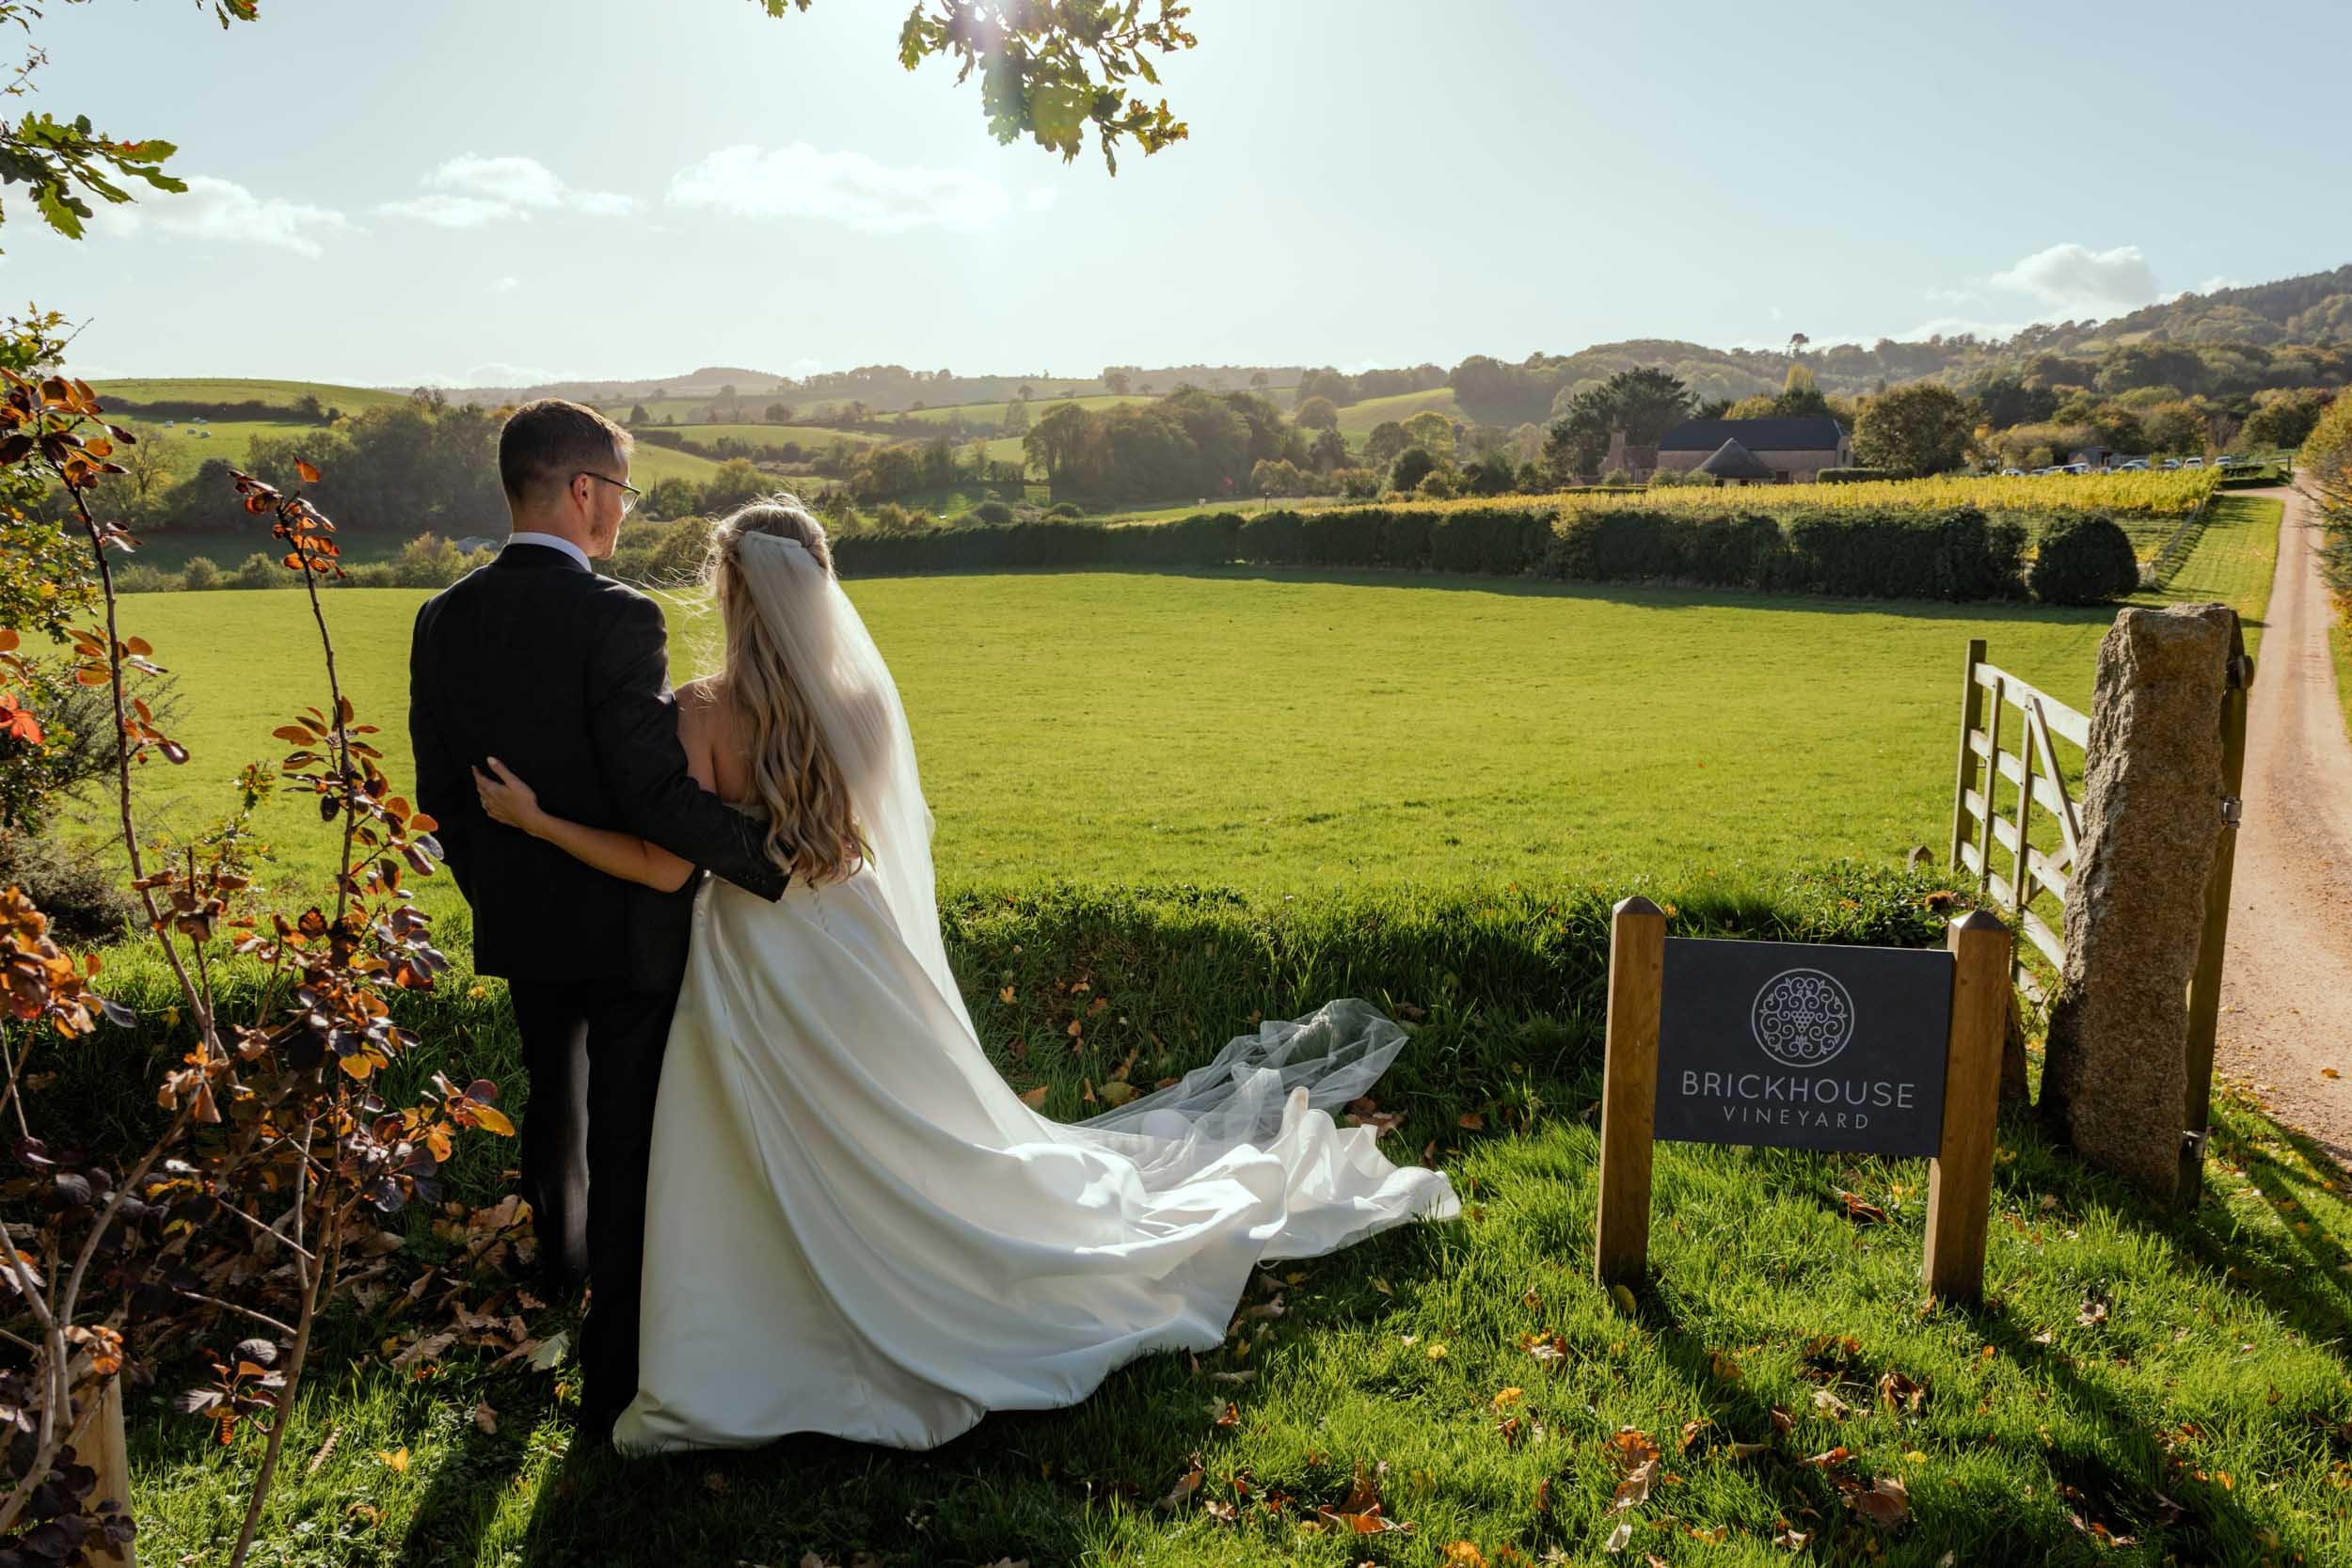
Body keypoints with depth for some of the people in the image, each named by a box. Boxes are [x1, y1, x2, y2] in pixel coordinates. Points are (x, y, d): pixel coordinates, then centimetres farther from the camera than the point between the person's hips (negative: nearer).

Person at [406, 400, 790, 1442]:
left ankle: (559, 1258, 57)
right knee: (629, 1142, 7)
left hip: (518, 924, 7)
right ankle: (615, 1374, 18)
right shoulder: (615, 619, -23)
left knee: (552, 1094, 30)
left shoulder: (443, 621, -2)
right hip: (628, 925, -7)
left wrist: (494, 889, 20)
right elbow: (658, 794, -29)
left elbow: (441, 793, 6)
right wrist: (780, 863, -21)